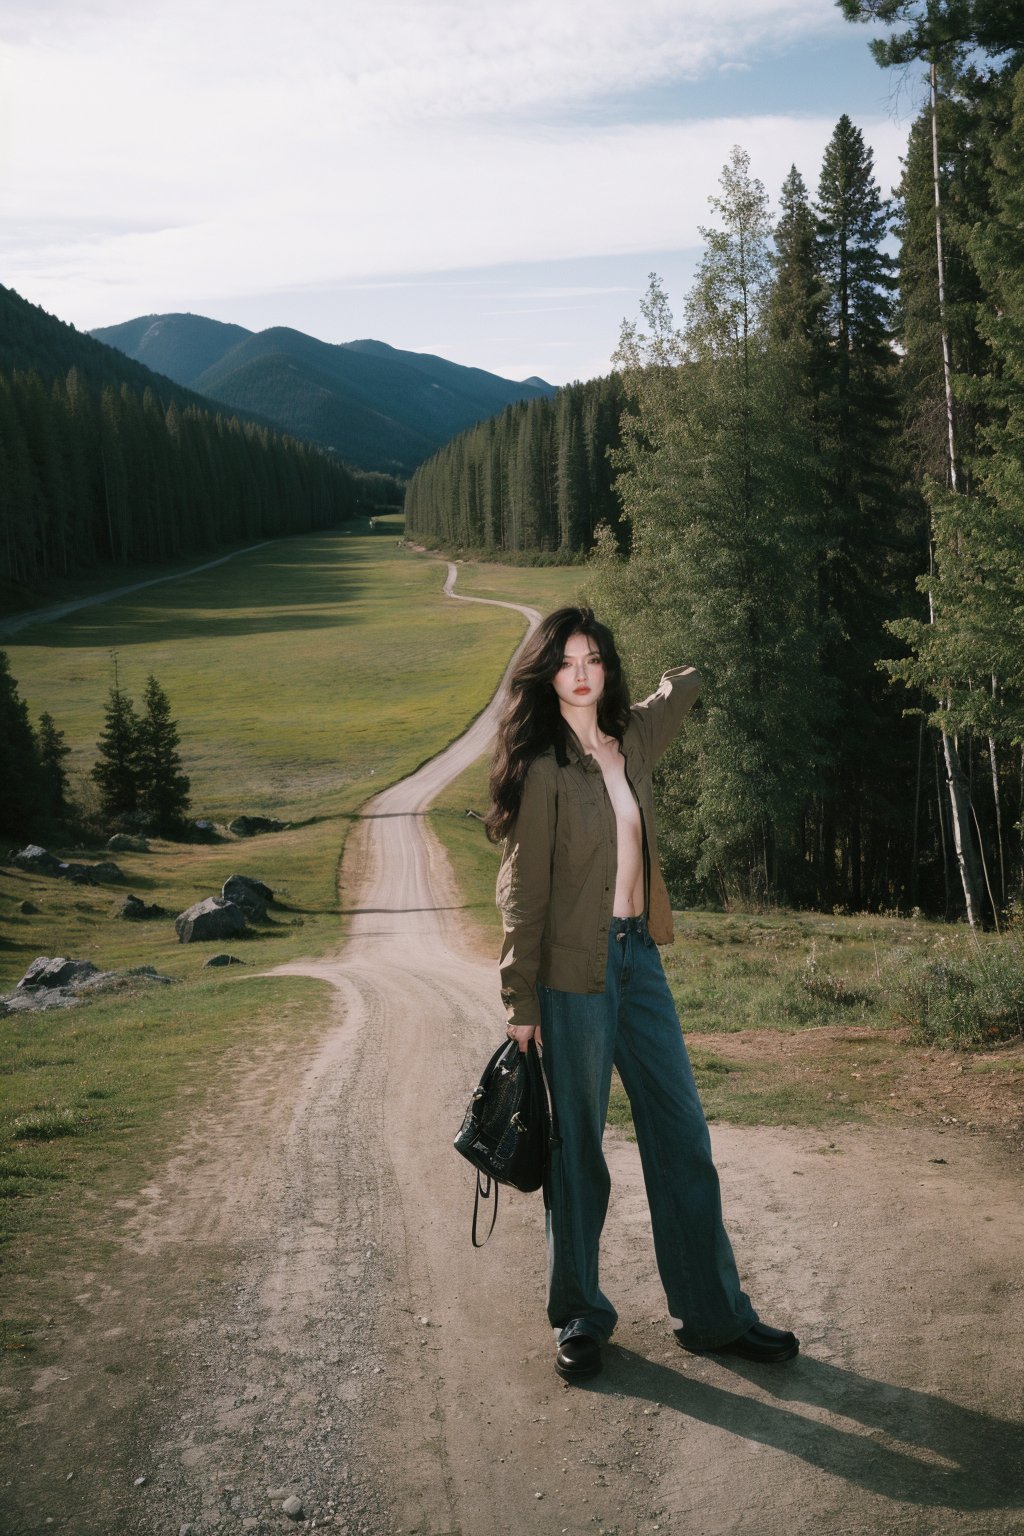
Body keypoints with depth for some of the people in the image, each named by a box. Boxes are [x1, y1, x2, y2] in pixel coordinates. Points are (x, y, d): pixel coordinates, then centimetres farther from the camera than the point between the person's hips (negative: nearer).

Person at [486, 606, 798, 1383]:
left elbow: (683, 687, 29)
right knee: (579, 1147, 5)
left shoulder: (632, 740, 6)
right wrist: (522, 1001, -10)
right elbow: (523, 889, -10)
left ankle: (715, 1312, 23)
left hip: (639, 956, 6)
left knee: (683, 1135, 10)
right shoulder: (543, 766, -10)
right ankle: (579, 1318, 22)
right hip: (573, 969, -6)